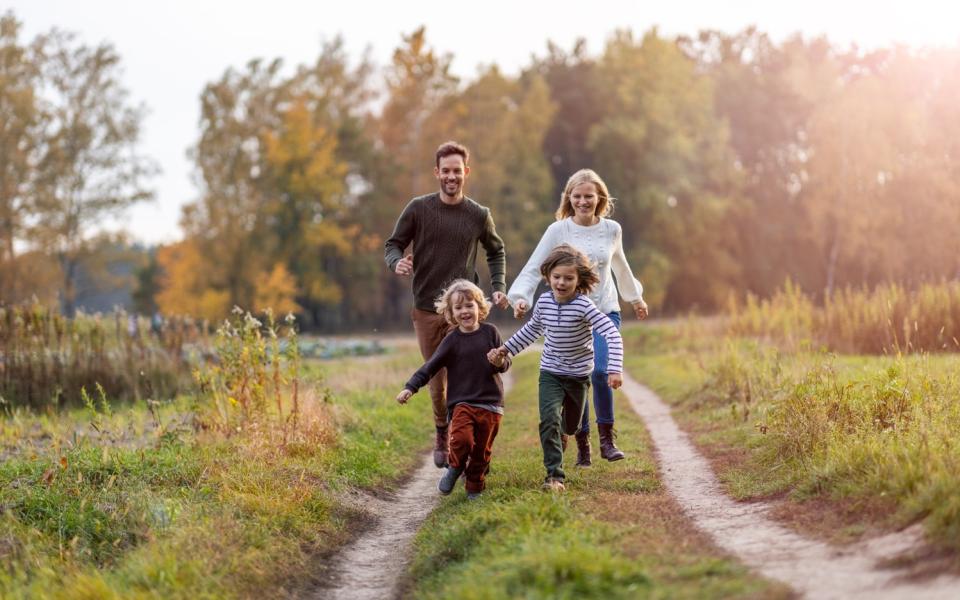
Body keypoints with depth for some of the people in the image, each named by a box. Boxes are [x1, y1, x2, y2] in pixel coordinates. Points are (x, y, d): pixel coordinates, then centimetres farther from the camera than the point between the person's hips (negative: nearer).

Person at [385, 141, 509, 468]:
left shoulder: (479, 215, 2)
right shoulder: (418, 209, -2)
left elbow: (496, 251, 19)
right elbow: (393, 244, 4)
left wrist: (498, 287, 6)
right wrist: (397, 262, -19)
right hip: (426, 309, 0)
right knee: (436, 379, 8)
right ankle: (442, 435, 27)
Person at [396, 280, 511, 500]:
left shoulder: (490, 332, 3)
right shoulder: (452, 341, -1)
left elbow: (505, 364, 8)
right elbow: (430, 367, -3)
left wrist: (501, 363, -17)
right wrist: (410, 388, -13)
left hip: (490, 403, 2)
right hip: (461, 402, -1)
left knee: (482, 450, 5)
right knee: (462, 438, -22)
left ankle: (475, 488, 25)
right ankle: (455, 468, 9)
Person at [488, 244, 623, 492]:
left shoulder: (583, 306, -22)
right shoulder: (544, 302, -7)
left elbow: (612, 334, -28)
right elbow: (532, 330, 14)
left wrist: (614, 369, -38)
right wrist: (505, 349, 13)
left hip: (579, 374, -1)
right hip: (550, 372, 2)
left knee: (570, 426, 17)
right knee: (549, 420, -19)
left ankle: (558, 436, 53)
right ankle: (554, 474, -16)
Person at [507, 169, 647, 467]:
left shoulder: (611, 230, 4)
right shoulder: (558, 231, -4)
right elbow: (533, 268, -7)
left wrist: (635, 297, 36)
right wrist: (520, 297, -23)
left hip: (605, 311, 1)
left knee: (600, 371, -20)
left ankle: (607, 439, -6)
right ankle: (582, 444, 15)